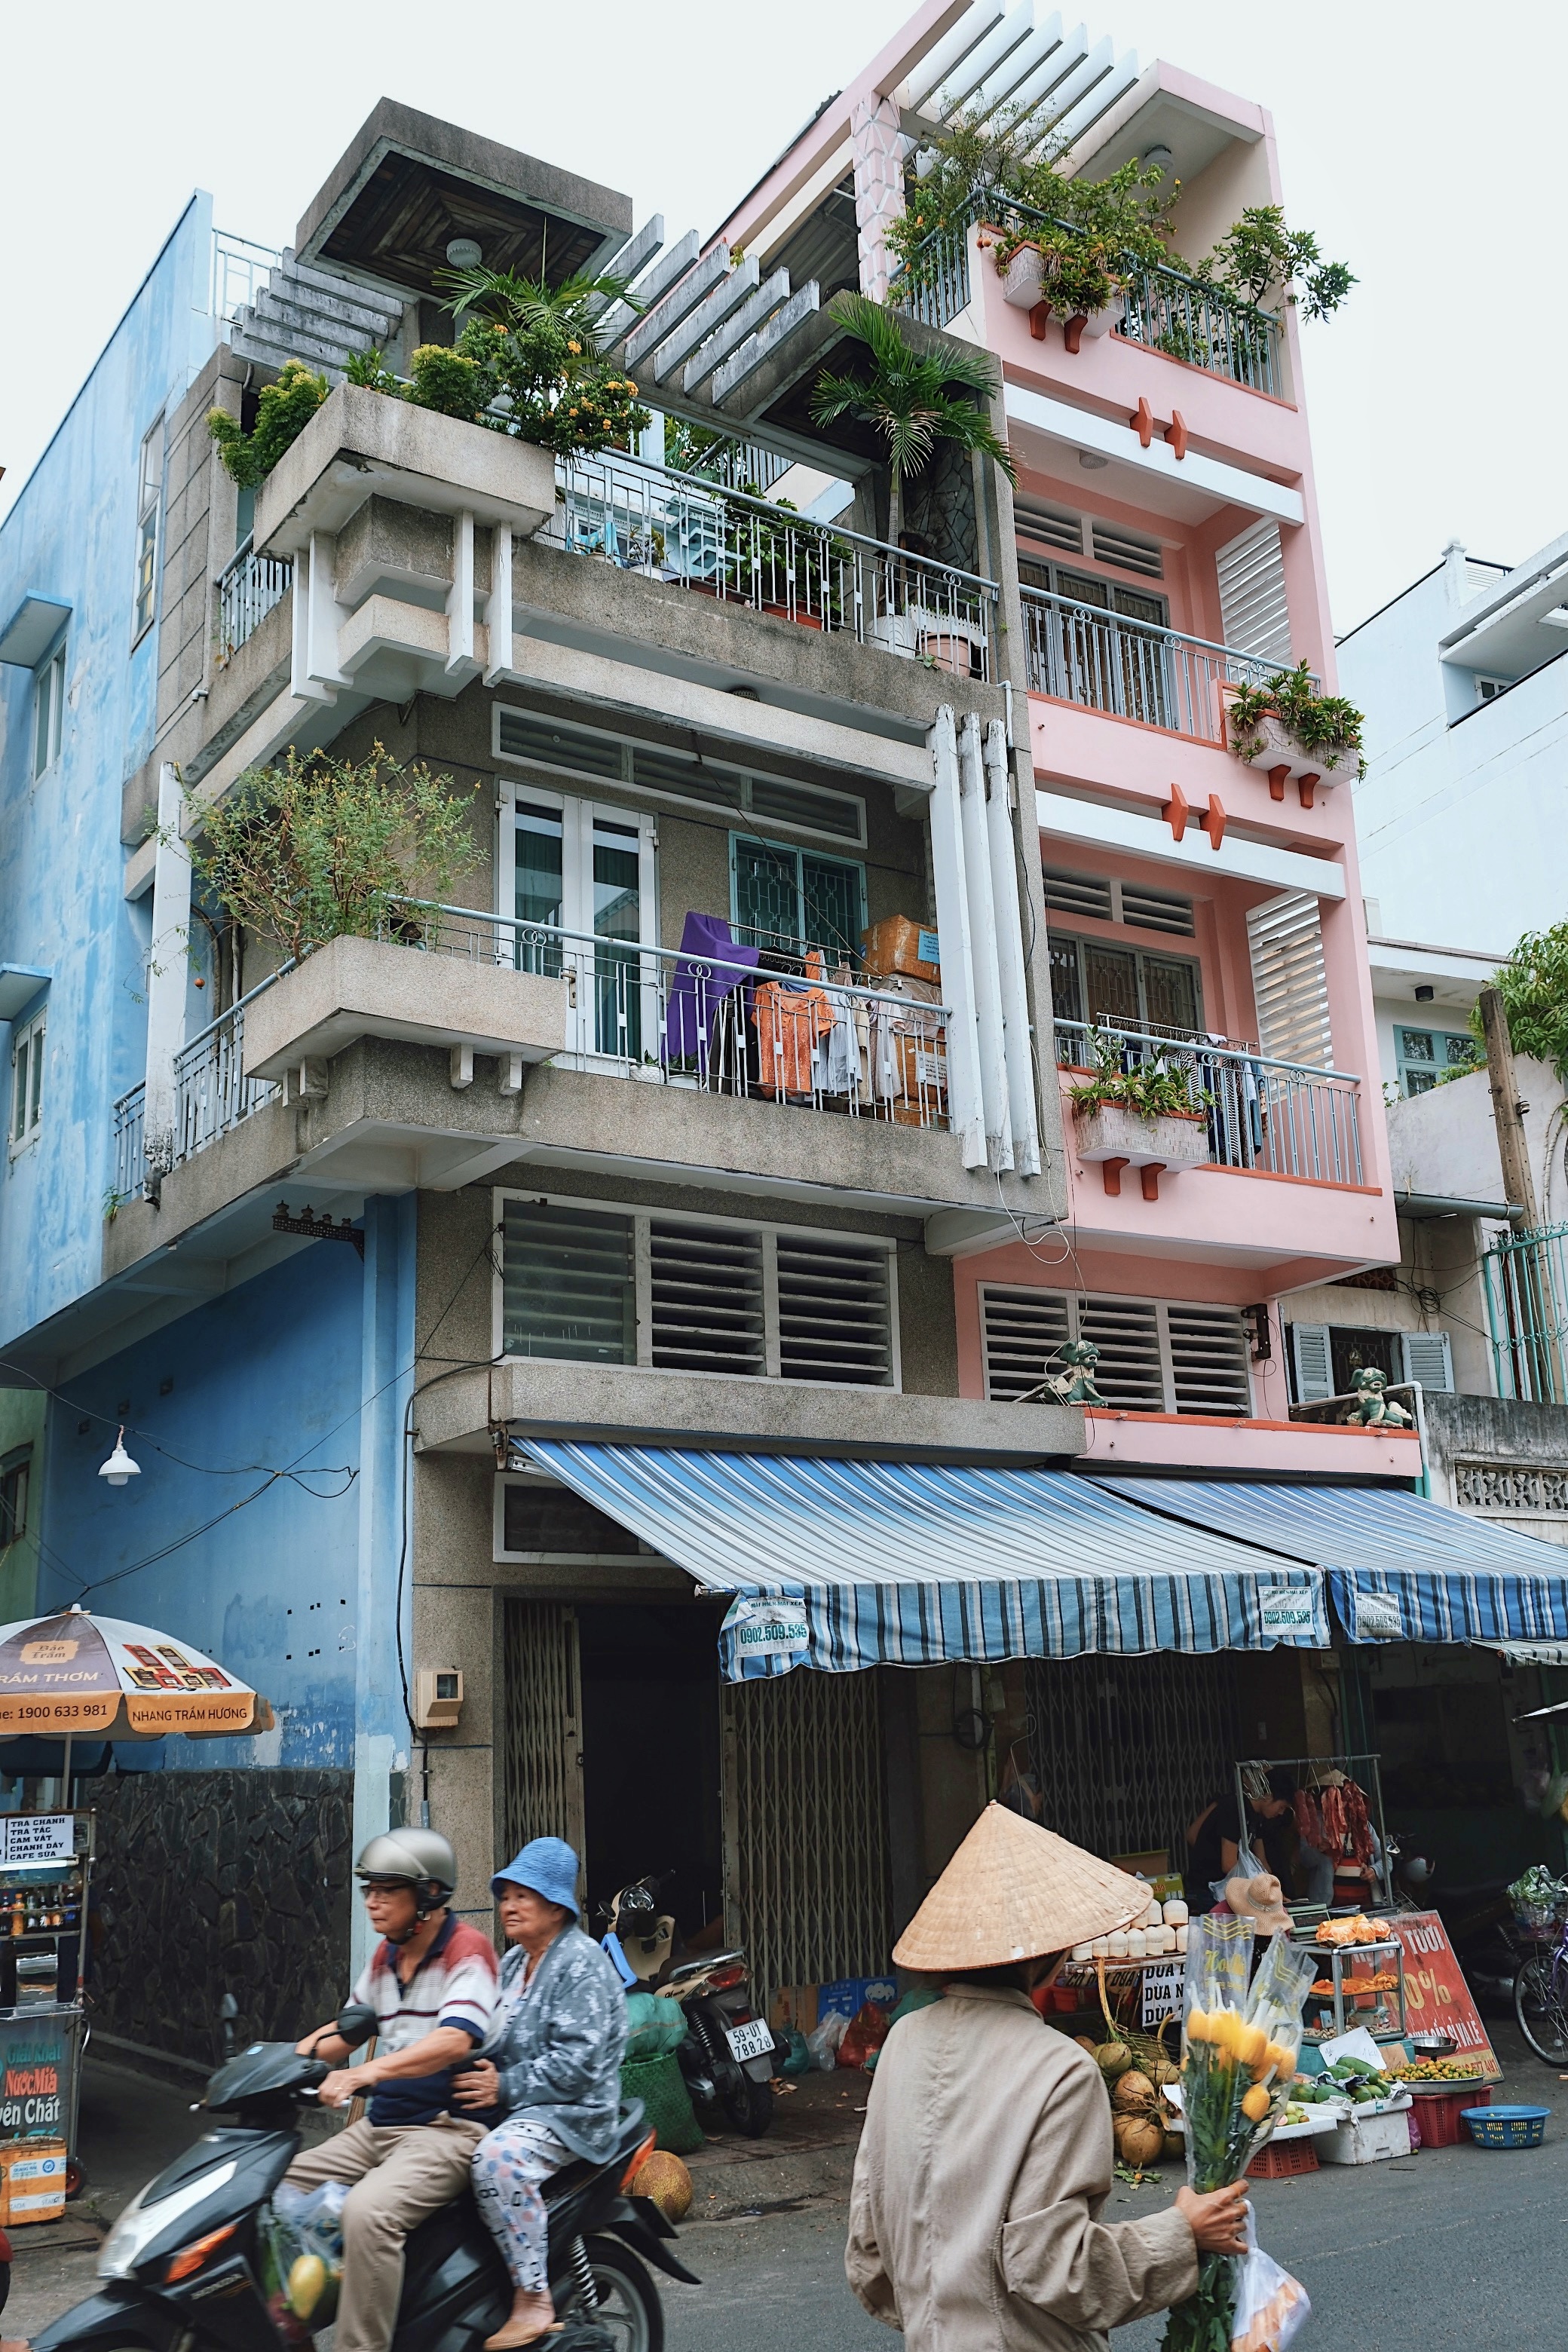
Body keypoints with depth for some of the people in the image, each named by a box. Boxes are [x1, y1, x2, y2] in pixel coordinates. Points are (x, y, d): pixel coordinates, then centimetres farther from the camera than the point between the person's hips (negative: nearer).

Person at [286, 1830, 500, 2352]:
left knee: (368, 2211, -32)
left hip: (445, 2128, -9)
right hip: (377, 2127, 9)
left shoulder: (467, 1948, -12)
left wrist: (367, 2072, -39)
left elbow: (453, 2041, -26)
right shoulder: (386, 1955, 14)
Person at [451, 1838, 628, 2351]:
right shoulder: (513, 1962, 17)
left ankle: (534, 2300, -26)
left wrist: (504, 2088, -20)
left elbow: (577, 2062, -19)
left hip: (571, 2111, -9)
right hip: (511, 2109, 9)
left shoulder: (581, 1962, -11)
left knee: (498, 2157, -34)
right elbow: (494, 2039, 20)